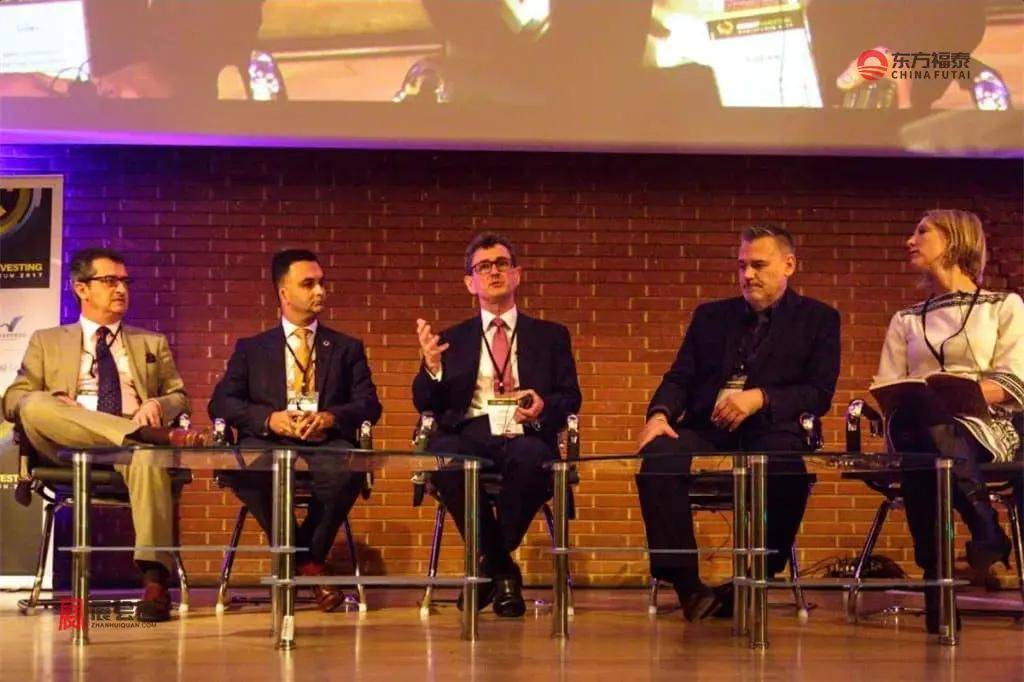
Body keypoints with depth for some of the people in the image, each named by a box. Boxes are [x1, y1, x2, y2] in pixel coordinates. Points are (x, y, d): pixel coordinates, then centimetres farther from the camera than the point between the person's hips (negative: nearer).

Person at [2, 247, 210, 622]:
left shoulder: (153, 343, 29)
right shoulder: (48, 341, 24)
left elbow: (180, 398, 21)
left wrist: (160, 405, -5)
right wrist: (51, 405, -10)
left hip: (131, 444, 0)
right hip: (71, 447, 0)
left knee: (149, 456, -39)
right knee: (36, 406, -33)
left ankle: (155, 579, -48)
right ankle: (162, 435, -41)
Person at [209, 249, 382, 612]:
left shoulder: (347, 348, 21)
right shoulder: (252, 348, 20)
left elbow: (369, 405, 9)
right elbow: (220, 403, 8)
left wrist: (331, 418, -12)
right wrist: (269, 419, -11)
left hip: (325, 444, 0)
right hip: (270, 443, 0)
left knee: (348, 467, -37)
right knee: (244, 466, -36)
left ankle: (307, 554, -11)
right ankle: (309, 565, -14)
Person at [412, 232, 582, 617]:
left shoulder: (550, 336, 21)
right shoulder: (453, 340, 22)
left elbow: (571, 398, 11)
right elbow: (425, 405, 12)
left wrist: (544, 407, -12)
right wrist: (432, 367, -10)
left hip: (524, 438, -1)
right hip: (470, 436, 1)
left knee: (529, 457, -39)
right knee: (440, 453, -36)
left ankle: (490, 565, -15)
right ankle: (502, 570, -17)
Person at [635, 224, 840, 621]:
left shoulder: (818, 319, 13)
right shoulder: (710, 316, 23)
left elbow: (820, 393, 1)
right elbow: (680, 378, 14)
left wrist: (760, 398, -16)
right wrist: (660, 414, -9)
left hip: (771, 432, -3)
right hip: (707, 432, 3)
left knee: (787, 467, -38)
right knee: (657, 456, -30)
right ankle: (687, 586, -23)